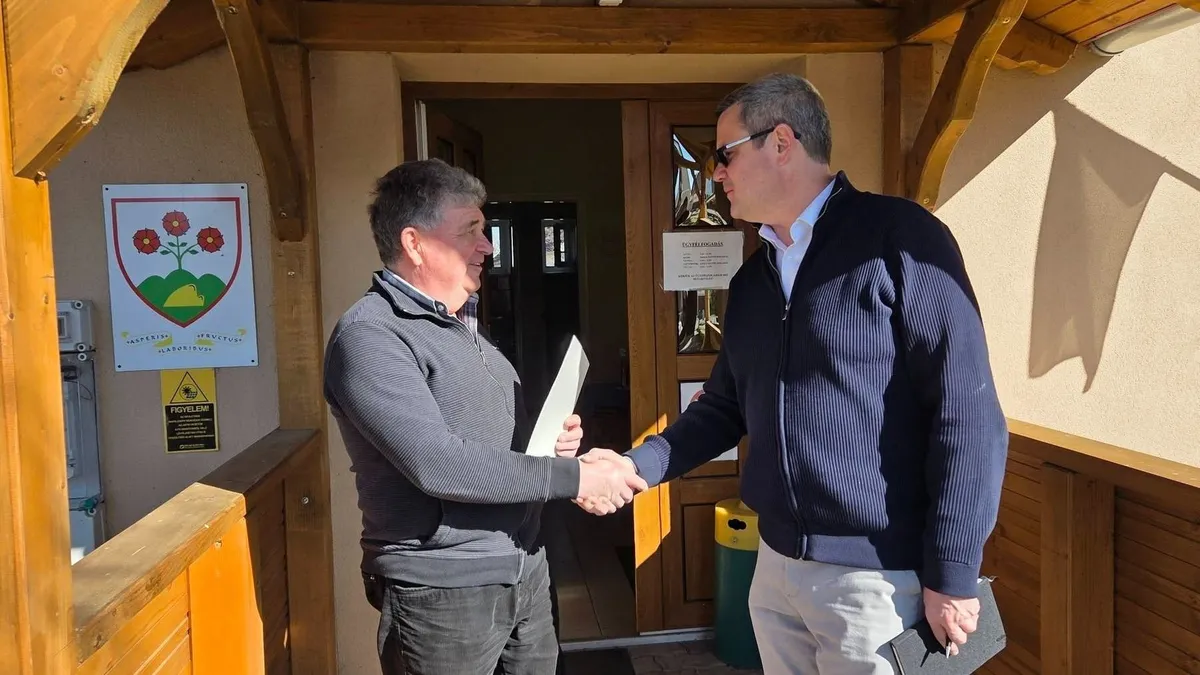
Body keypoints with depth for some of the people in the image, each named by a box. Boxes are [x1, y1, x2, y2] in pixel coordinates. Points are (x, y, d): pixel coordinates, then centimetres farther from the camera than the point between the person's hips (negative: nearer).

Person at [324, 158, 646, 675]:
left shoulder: (463, 323, 13)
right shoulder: (370, 336, -16)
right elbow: (436, 463, -26)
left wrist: (551, 437, -1)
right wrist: (573, 477, -22)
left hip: (524, 570, 8)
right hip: (443, 591, -8)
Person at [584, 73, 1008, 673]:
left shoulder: (898, 240, -13)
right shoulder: (751, 278, 10)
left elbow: (966, 412, -16)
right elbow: (726, 405, 15)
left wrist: (953, 575, -15)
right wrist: (637, 465, 1)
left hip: (877, 577, -6)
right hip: (776, 563, 7)